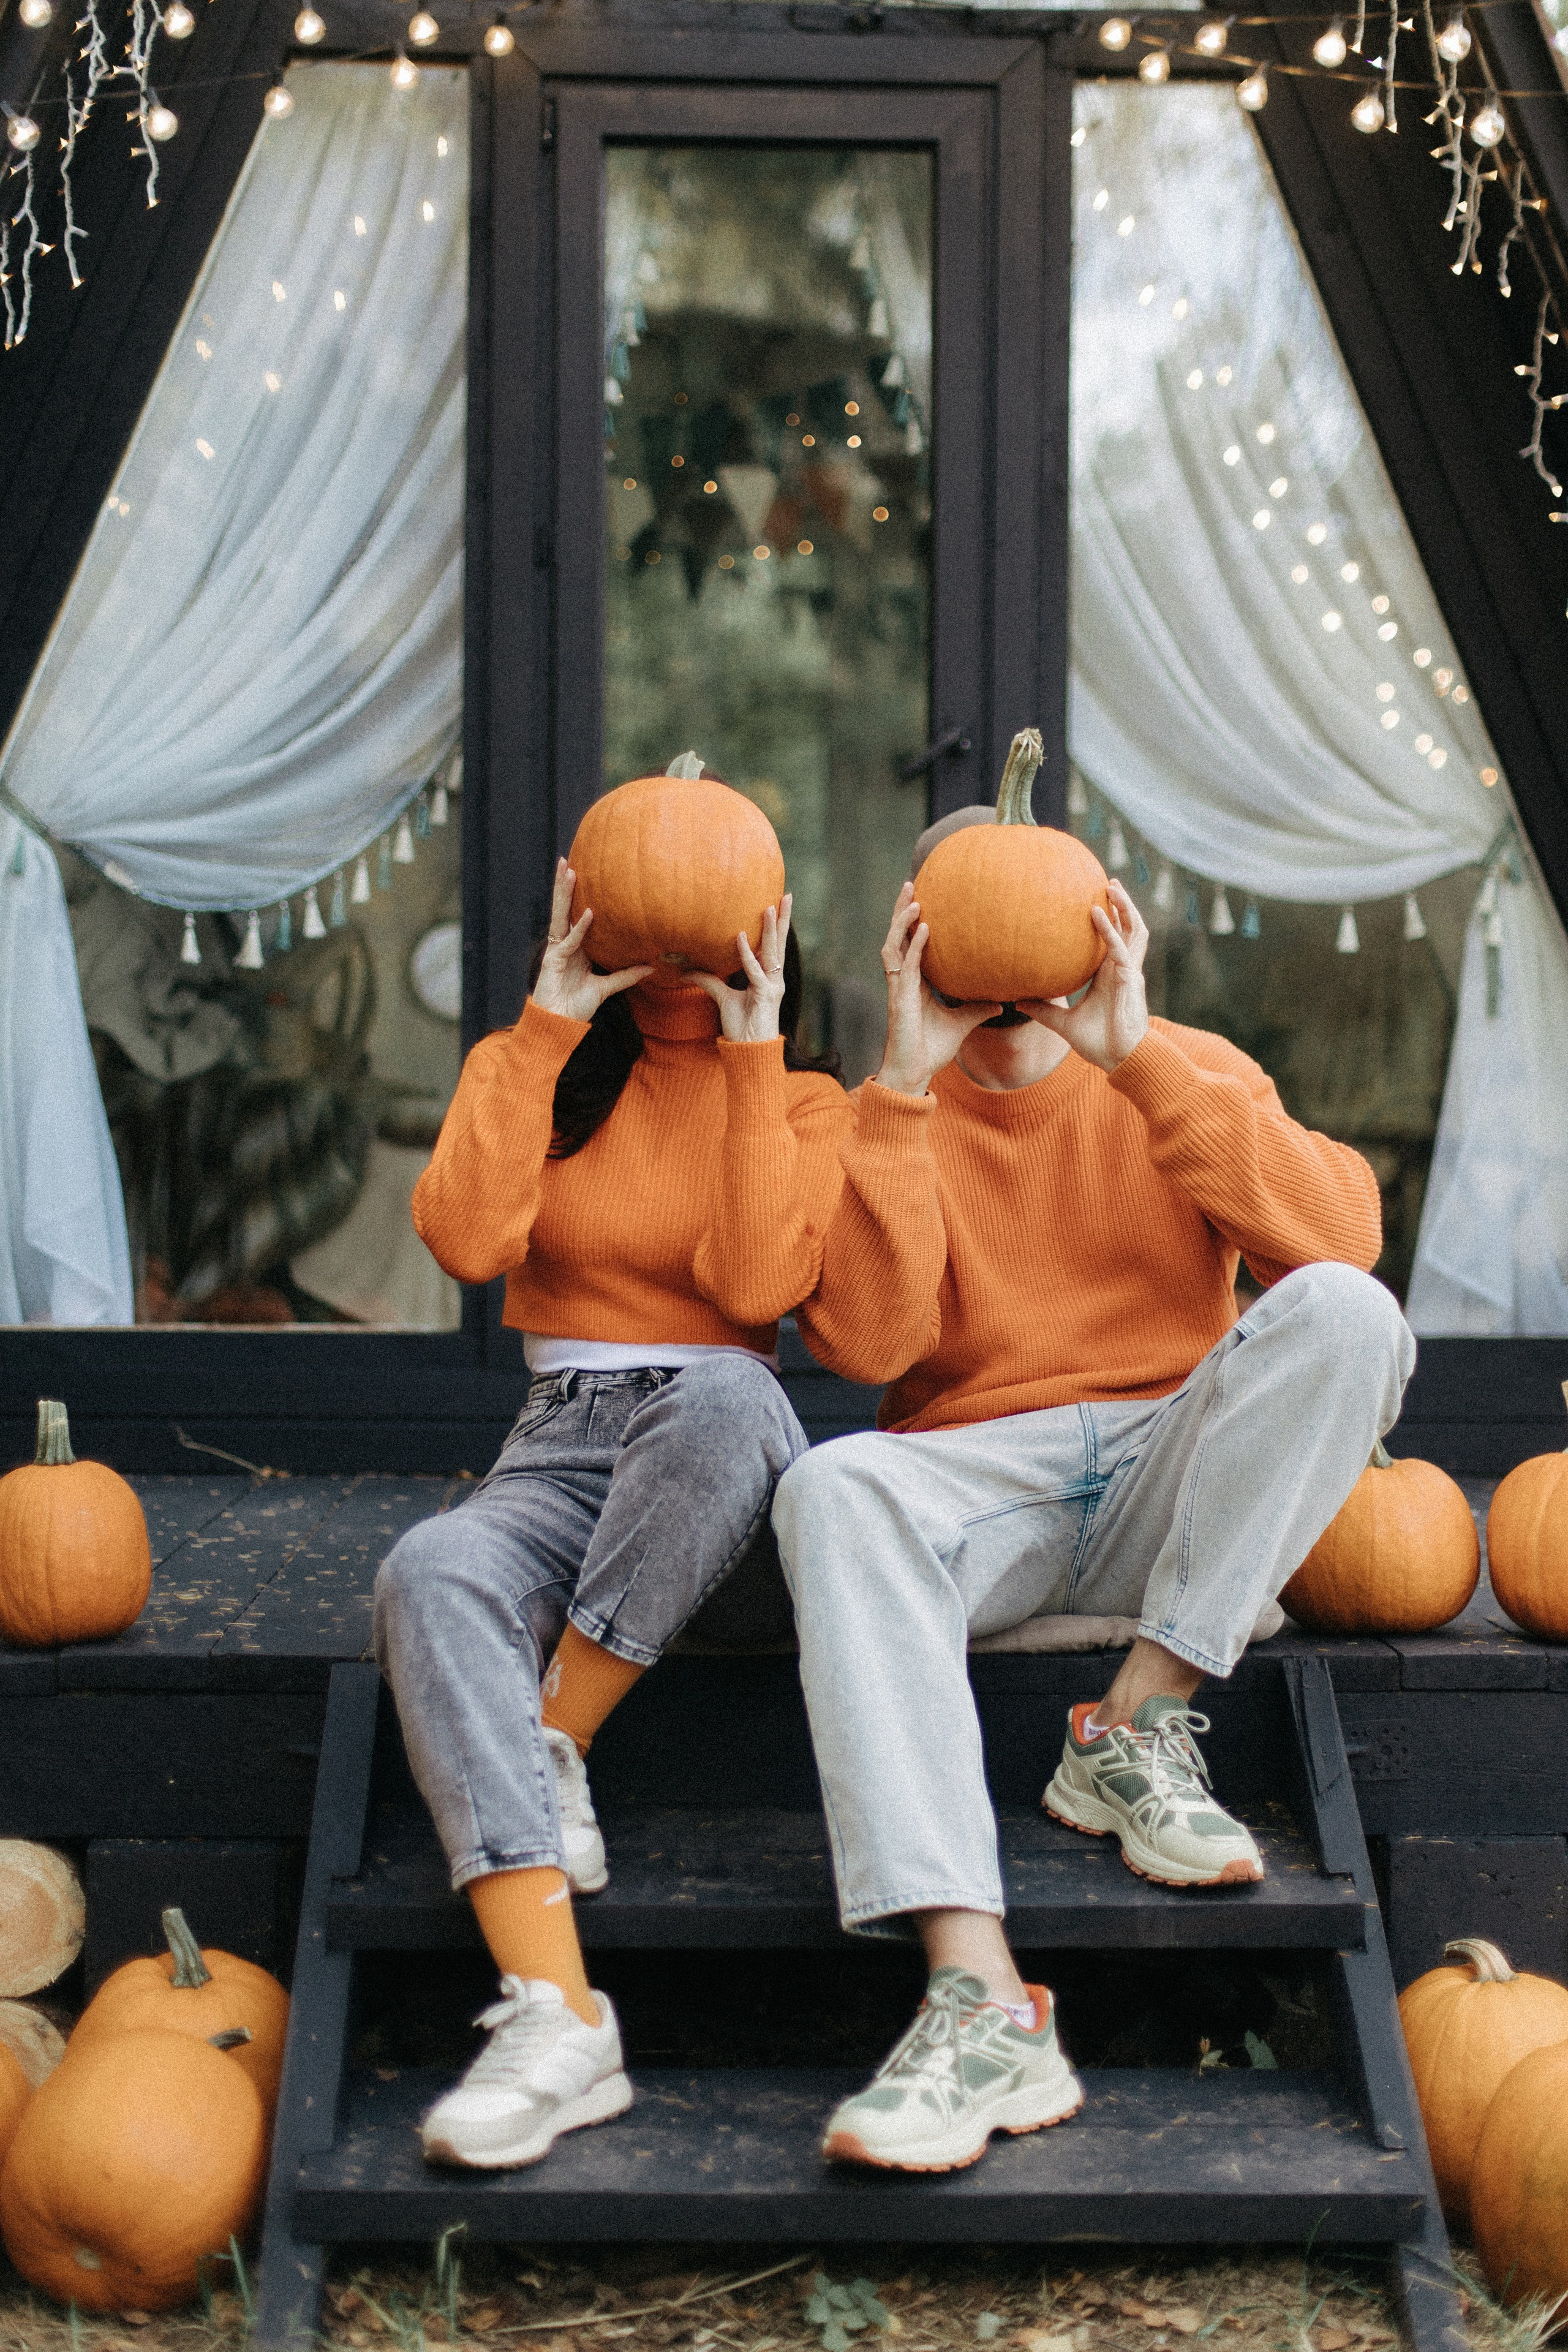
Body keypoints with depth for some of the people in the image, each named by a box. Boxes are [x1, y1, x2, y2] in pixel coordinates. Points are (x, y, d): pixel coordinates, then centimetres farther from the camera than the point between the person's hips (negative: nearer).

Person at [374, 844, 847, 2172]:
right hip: (563, 1445, 1)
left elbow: (754, 1287, -12)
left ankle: (551, 1754, -21)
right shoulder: (529, 1067, 12)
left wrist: (753, 1056, -10)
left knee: (720, 1392, -39)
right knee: (433, 1573, -34)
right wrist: (549, 1026, -8)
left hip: (729, 1436, -1)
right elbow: (468, 1242, -9)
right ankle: (557, 2022, -43)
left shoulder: (803, 1099, 9)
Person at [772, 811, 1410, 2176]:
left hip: (1167, 1479, 1)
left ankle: (1138, 1724, -23)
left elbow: (1342, 1235, -12)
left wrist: (1138, 1058, -17)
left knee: (1343, 1312, -26)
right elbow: (865, 1344, -10)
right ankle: (981, 2003, -46)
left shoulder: (1187, 1073, 9)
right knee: (834, 1489, -34)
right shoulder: (890, 1117, 9)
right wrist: (904, 1086, -12)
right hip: (979, 1486, 0)